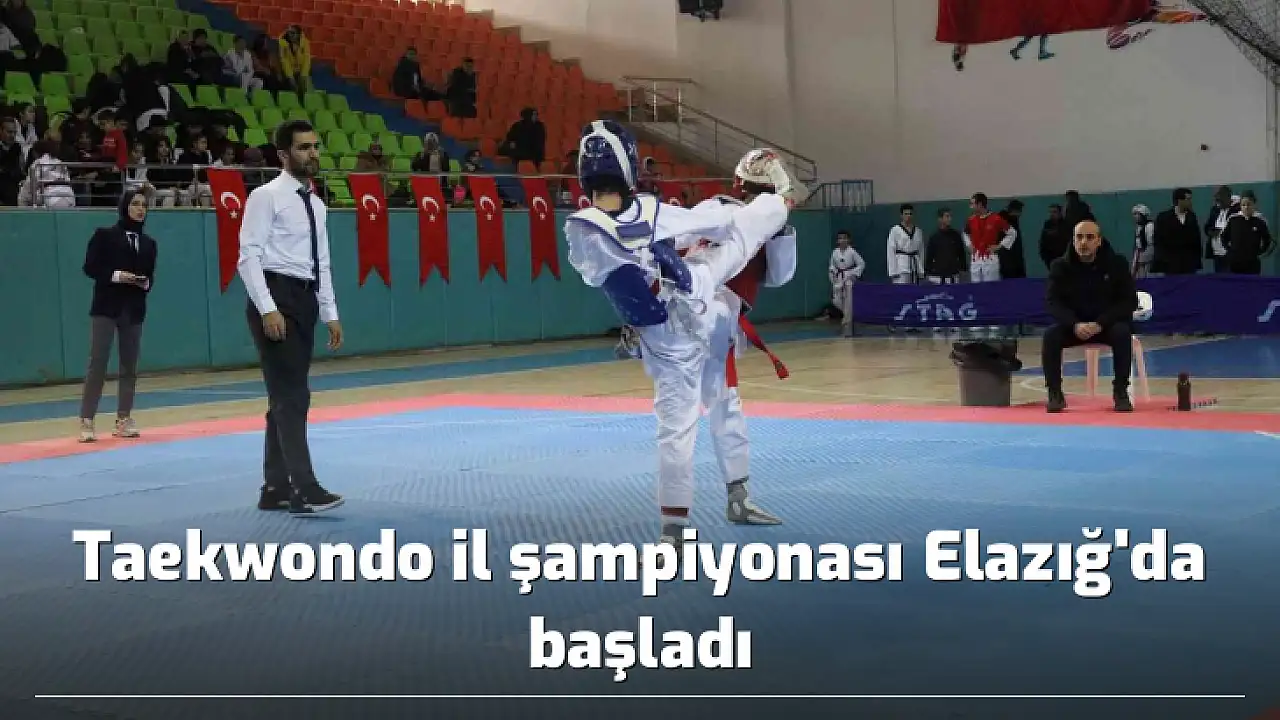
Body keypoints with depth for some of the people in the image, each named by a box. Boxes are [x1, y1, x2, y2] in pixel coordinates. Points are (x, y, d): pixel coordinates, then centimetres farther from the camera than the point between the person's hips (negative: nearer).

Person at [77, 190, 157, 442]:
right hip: (106, 307, -4)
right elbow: (90, 268, -5)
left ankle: (123, 419, 16)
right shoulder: (104, 235, -1)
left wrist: (146, 283, -7)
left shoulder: (149, 243, 11)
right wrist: (116, 275, -18)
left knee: (129, 366, 8)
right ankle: (86, 421, -6)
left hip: (134, 310, 5)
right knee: (97, 364, -8)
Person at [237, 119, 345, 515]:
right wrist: (268, 309, -21)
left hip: (304, 301, 8)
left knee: (286, 397, 11)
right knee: (292, 396, -12)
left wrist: (330, 314, 16)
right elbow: (249, 256, -13)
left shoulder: (316, 205, 16)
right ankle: (304, 489, -13)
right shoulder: (266, 197, -7)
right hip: (276, 298, -8)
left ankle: (275, 489, 17)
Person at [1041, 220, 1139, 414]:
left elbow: (1129, 302, -10)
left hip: (1109, 324, -1)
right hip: (1073, 324, 1)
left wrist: (1100, 324, -23)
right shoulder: (1060, 266, -5)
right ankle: (1055, 394, -20)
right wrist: (1075, 324, -26)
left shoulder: (1116, 263, -8)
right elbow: (1053, 302, -8)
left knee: (1122, 333, -33)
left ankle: (1121, 392, -23)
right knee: (1051, 335, -27)